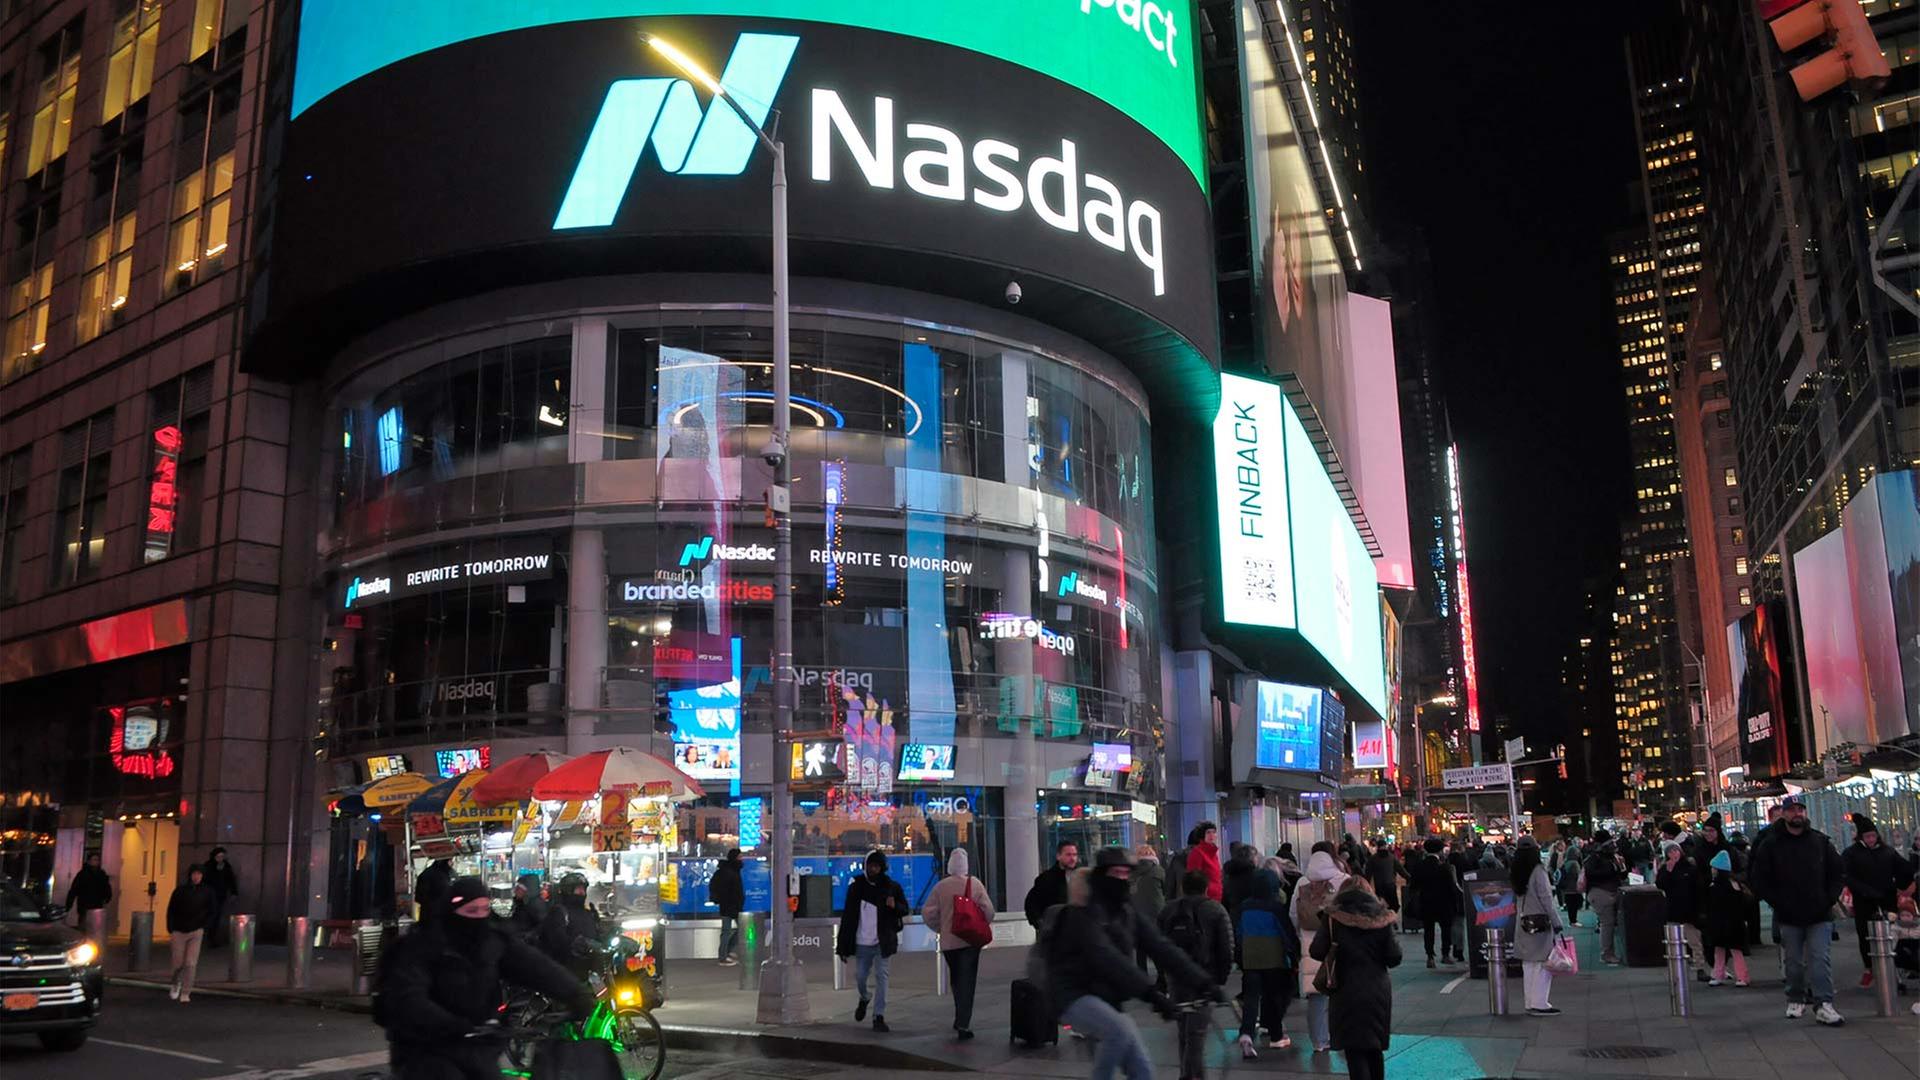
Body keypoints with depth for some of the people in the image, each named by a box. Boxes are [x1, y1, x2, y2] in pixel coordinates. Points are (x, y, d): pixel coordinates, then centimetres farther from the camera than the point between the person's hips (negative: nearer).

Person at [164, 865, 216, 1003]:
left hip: (196, 932, 0)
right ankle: (175, 983, 36)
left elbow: (212, 911, 7)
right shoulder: (180, 889, -4)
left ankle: (185, 993, 0)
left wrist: (203, 927, 0)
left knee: (191, 964, -8)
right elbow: (170, 910, 0)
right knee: (178, 964, 5)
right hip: (179, 931, 0)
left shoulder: (207, 891, -2)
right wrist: (171, 931, -5)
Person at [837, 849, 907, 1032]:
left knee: (882, 977, -5)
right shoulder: (856, 885, 1)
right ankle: (864, 999, 39)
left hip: (883, 942, -1)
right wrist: (842, 945, 0)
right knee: (860, 977, 7)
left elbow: (905, 909, 7)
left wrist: (895, 906, -17)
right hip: (862, 942, 1)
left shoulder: (891, 886, 0)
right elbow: (847, 916, 3)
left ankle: (879, 1017, -1)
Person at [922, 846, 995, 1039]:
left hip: (948, 942, 2)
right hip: (971, 940, -2)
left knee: (956, 981, 19)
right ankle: (963, 1023, -7)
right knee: (967, 982, 2)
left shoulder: (940, 886, -4)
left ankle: (961, 1021, 24)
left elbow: (928, 913, -3)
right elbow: (988, 911, -10)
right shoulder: (975, 884, -7)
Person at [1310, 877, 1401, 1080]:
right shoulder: (1381, 918, -1)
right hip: (1379, 991, 3)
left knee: (1355, 1050, 0)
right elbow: (1394, 958, -3)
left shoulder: (1334, 918, -6)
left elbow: (1316, 952, -10)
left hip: (1348, 992, -3)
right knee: (1375, 1048, 18)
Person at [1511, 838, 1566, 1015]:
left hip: (1523, 924, 7)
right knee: (1542, 964, -2)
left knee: (1528, 965, 11)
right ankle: (1539, 1004, -2)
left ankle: (1531, 1003, 16)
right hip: (1539, 924, -7)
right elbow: (1546, 900, -14)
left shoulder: (1516, 873, 8)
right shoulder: (1538, 871, -13)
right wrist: (1557, 925, -11)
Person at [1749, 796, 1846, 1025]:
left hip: (1820, 916, 0)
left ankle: (1823, 1004, -9)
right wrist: (1778, 902, -7)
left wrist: (1829, 899, -2)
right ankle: (1796, 1001, 22)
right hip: (1788, 918, 0)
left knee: (1821, 960, -8)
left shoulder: (1820, 841, 5)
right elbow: (1758, 880, 2)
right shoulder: (1770, 846, 0)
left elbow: (1839, 873, 10)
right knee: (1794, 962, 8)